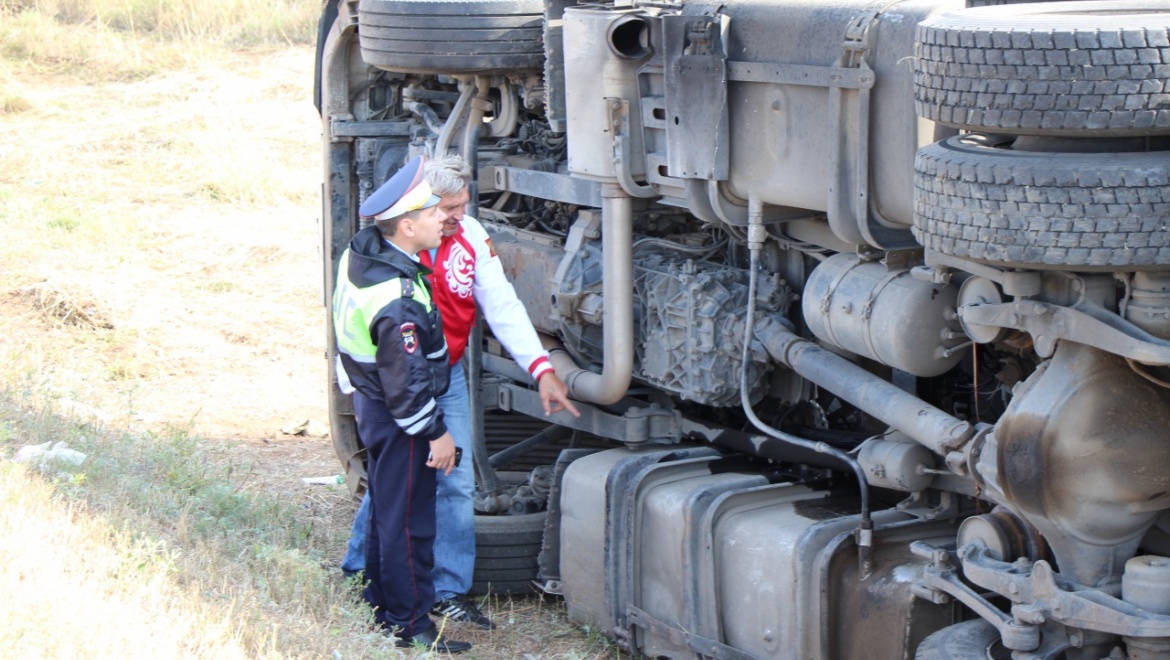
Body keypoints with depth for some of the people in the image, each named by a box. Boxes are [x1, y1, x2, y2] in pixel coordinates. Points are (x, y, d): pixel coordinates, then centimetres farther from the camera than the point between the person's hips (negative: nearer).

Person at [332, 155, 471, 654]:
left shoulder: (360, 252, -4)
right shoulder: (398, 302, -32)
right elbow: (407, 382, -26)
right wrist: (436, 433, -16)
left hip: (371, 403, 10)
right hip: (399, 420, -10)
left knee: (385, 509, 22)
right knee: (408, 522, 1)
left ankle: (381, 603, 35)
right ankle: (410, 626, 11)